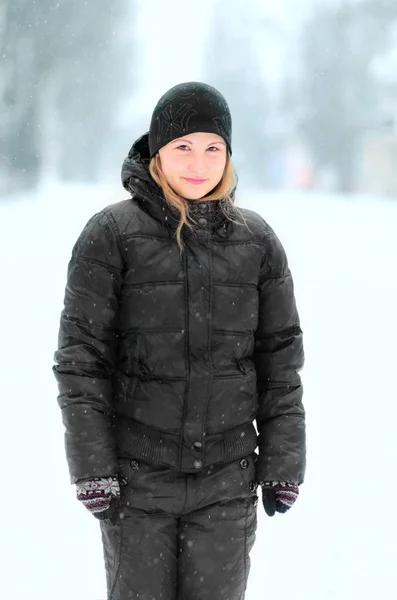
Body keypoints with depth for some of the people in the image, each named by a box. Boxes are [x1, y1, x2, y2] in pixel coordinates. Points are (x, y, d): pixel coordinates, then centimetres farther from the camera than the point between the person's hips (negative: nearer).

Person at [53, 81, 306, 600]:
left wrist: (284, 461, 3)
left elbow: (280, 358, 8)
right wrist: (90, 467, -10)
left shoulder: (256, 241, 4)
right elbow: (80, 355, -5)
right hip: (137, 477, -2)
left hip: (226, 480, 2)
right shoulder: (112, 235, -4)